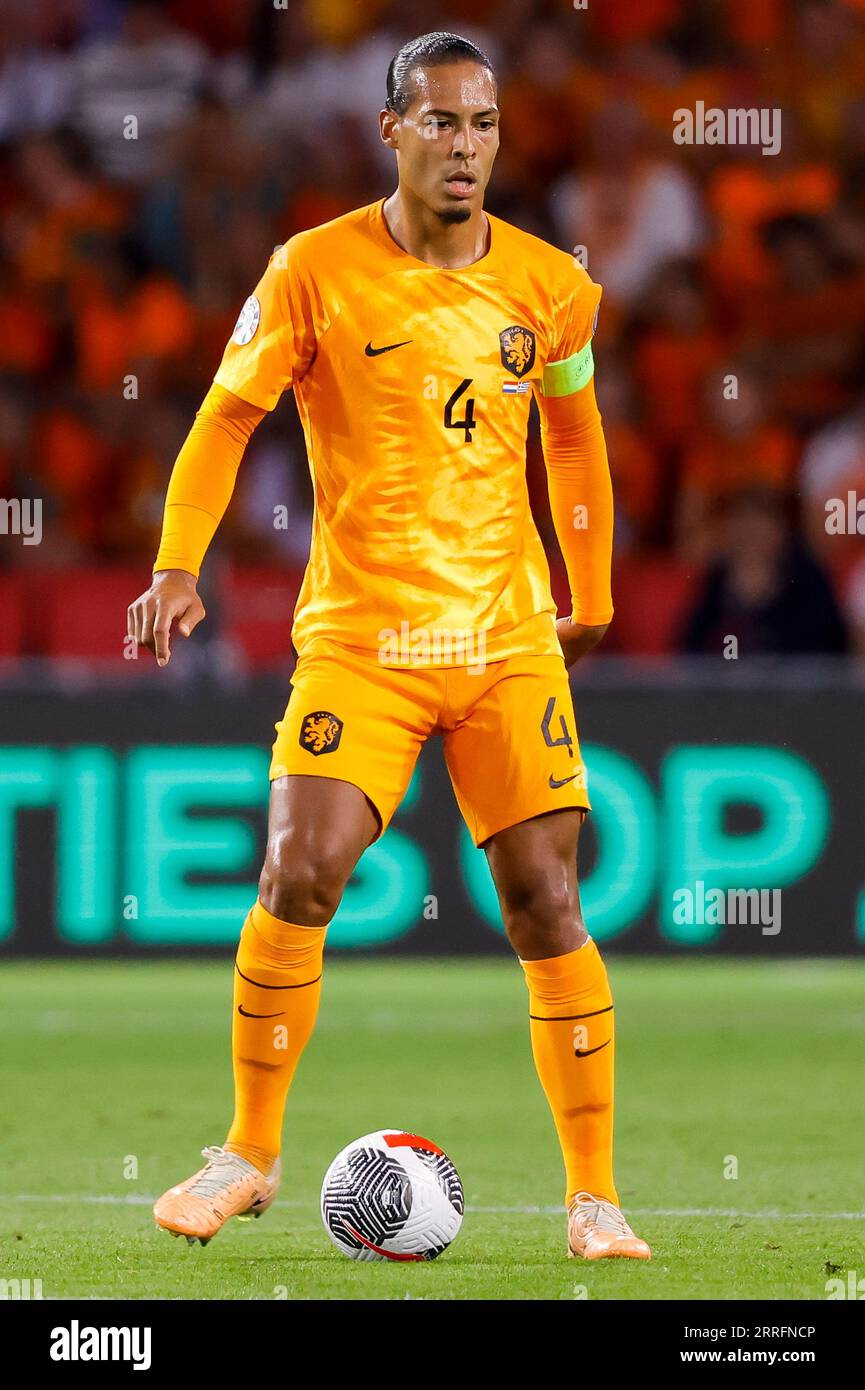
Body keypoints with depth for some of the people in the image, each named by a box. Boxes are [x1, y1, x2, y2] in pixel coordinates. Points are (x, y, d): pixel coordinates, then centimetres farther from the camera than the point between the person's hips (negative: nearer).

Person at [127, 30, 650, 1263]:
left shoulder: (545, 285, 4)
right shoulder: (316, 271, -4)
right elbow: (226, 420, -1)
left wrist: (590, 598, 24)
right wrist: (179, 568, -14)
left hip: (509, 640, 2)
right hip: (359, 640, -2)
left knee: (547, 903, -3)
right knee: (296, 881, -15)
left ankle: (595, 1199, 3)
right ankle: (250, 1158, 4)